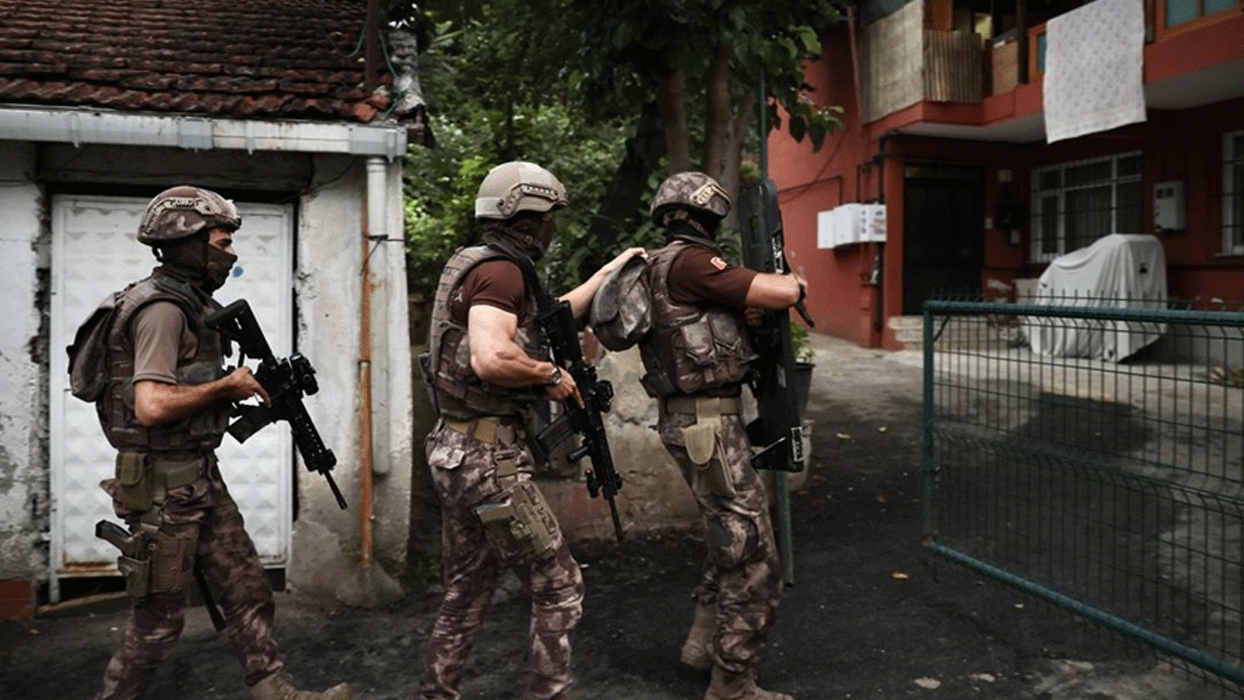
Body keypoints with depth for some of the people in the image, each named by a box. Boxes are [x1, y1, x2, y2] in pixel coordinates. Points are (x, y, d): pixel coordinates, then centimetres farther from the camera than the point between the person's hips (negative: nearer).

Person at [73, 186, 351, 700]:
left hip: (200, 476, 9)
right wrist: (228, 386, -17)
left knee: (248, 594, 12)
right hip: (162, 484, -9)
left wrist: (247, 388, 3)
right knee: (158, 619, 6)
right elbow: (151, 406, -29)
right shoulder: (161, 308, -19)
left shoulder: (187, 303, 11)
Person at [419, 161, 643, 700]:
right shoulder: (500, 271, -15)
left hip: (457, 451, 10)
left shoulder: (477, 266, 15)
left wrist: (607, 272, 30)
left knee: (467, 593, 20)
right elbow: (491, 359, -31)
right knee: (559, 588, 2)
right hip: (489, 456, -10)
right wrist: (552, 375, -14)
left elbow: (543, 322, 28)